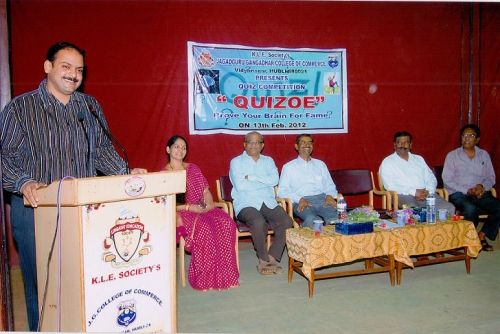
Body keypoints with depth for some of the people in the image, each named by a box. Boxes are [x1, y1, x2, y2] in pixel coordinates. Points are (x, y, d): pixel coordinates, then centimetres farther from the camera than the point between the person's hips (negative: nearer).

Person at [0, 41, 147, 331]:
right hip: (35, 209, -3)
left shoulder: (90, 107, 12)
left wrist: (125, 172, -3)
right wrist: (24, 183, -23)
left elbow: (102, 149, 13)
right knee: (40, 284, 6)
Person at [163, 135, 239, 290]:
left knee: (226, 223, -24)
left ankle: (224, 275, -20)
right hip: (182, 214, -5)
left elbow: (206, 190, 15)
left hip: (202, 210, 5)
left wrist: (208, 202, -7)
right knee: (204, 228, -35)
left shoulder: (193, 168, 18)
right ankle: (206, 278, -22)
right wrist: (190, 207, -16)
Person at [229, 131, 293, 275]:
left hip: (269, 203, 4)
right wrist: (264, 182, -1)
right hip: (246, 204, -4)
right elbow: (240, 186, -9)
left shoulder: (268, 161, 19)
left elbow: (275, 180, -1)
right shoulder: (236, 162, 8)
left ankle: (271, 258, -8)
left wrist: (252, 177, -8)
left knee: (286, 221, -23)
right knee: (258, 223, -34)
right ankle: (263, 259, -11)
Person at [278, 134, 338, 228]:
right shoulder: (288, 167, 15)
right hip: (301, 202, -3)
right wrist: (299, 199, -12)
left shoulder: (320, 164, 26)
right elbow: (282, 191, 5)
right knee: (312, 220, -37)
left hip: (322, 199, 3)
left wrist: (330, 196, -1)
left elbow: (329, 185, 23)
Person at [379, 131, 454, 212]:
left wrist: (428, 191, -5)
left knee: (449, 208, -20)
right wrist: (414, 192, -14)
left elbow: (431, 178, 18)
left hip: (427, 194, 5)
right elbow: (390, 185, -7)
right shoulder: (387, 162, 6)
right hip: (404, 196, -5)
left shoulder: (419, 159, 24)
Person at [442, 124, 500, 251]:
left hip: (481, 193, 4)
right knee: (471, 209, -35)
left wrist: (482, 186, -9)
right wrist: (467, 191, -14)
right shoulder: (452, 155, 4)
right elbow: (447, 180, -4)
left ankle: (481, 236, -6)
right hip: (459, 193, -4)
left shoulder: (484, 155, 15)